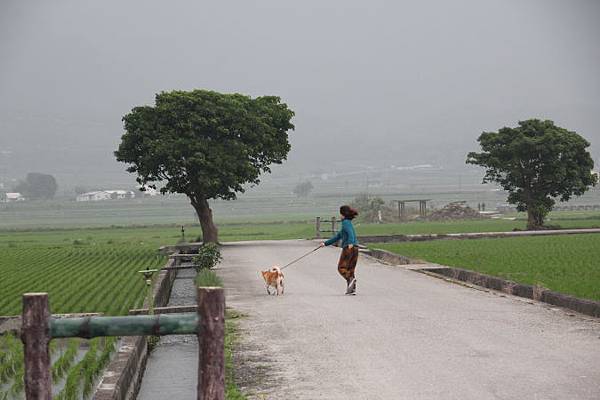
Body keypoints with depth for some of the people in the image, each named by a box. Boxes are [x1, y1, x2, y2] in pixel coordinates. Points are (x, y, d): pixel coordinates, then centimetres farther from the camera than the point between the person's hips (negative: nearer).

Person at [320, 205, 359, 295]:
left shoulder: (345, 222, -4)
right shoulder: (348, 223, 24)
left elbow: (350, 233, -24)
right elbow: (337, 237, 31)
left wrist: (350, 243, -41)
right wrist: (325, 243, 34)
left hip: (348, 247, -9)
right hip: (355, 248, 9)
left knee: (341, 267, -2)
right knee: (350, 269, 9)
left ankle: (350, 279, -25)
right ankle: (352, 289, 3)